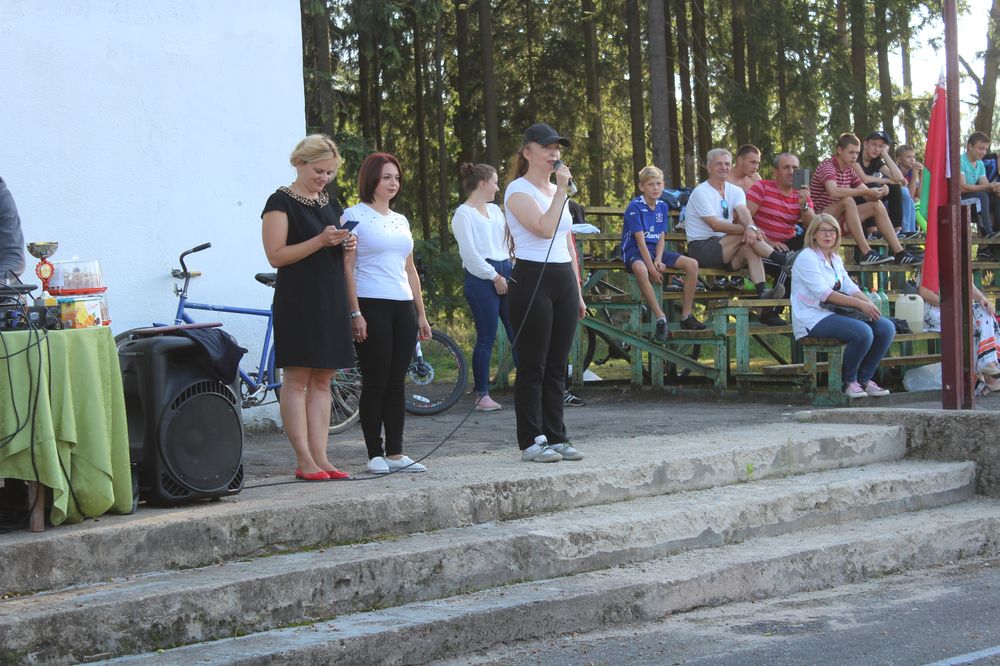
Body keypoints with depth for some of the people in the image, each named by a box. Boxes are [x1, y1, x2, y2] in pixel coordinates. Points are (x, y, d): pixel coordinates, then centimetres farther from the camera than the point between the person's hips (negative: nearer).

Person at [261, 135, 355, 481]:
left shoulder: (329, 203, 17)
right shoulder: (281, 202, -5)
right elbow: (276, 255, -13)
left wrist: (346, 246, 4)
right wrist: (321, 241, -19)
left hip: (331, 299, 7)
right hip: (297, 301, -7)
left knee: (322, 380, 6)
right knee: (297, 378, -5)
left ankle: (320, 458, 7)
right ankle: (304, 460, -4)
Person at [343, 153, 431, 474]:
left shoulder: (400, 220, 18)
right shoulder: (355, 216, -2)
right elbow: (347, 267, -8)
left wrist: (421, 313, 17)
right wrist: (355, 313, -15)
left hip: (403, 308, 6)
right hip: (371, 305, -6)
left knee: (396, 383, 6)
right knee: (375, 383, -4)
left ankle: (395, 453, 9)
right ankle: (375, 454, 2)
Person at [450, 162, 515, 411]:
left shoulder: (495, 210, 18)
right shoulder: (463, 214, -4)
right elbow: (469, 253, -11)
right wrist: (494, 277, -11)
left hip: (504, 274, 7)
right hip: (481, 278, -7)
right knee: (486, 337, -5)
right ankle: (482, 394, 2)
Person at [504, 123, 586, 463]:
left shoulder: (556, 190, 17)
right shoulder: (518, 190, -6)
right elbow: (544, 228, -22)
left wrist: (578, 292, 18)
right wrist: (561, 190, -16)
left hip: (564, 281, 7)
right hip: (531, 279, -7)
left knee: (557, 366, 8)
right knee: (533, 366, -4)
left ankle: (556, 437, 13)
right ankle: (531, 441, 1)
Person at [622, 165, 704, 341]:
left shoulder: (662, 207, 8)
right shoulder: (635, 207, -12)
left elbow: (661, 238, 4)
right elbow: (640, 240, -17)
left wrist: (658, 260, -15)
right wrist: (652, 268, -23)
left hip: (656, 250, 7)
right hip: (634, 252, -7)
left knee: (692, 264, -11)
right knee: (640, 269, -42)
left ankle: (686, 316, -6)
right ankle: (660, 318, -34)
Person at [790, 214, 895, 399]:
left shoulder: (835, 259, 20)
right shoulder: (807, 257, -8)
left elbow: (850, 287, 11)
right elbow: (824, 294, -18)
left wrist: (869, 303, -11)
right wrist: (860, 304, -22)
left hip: (834, 314, 9)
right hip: (813, 319, -9)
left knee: (886, 327, -7)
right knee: (863, 332, -30)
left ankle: (864, 379, 3)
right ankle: (849, 382, -9)